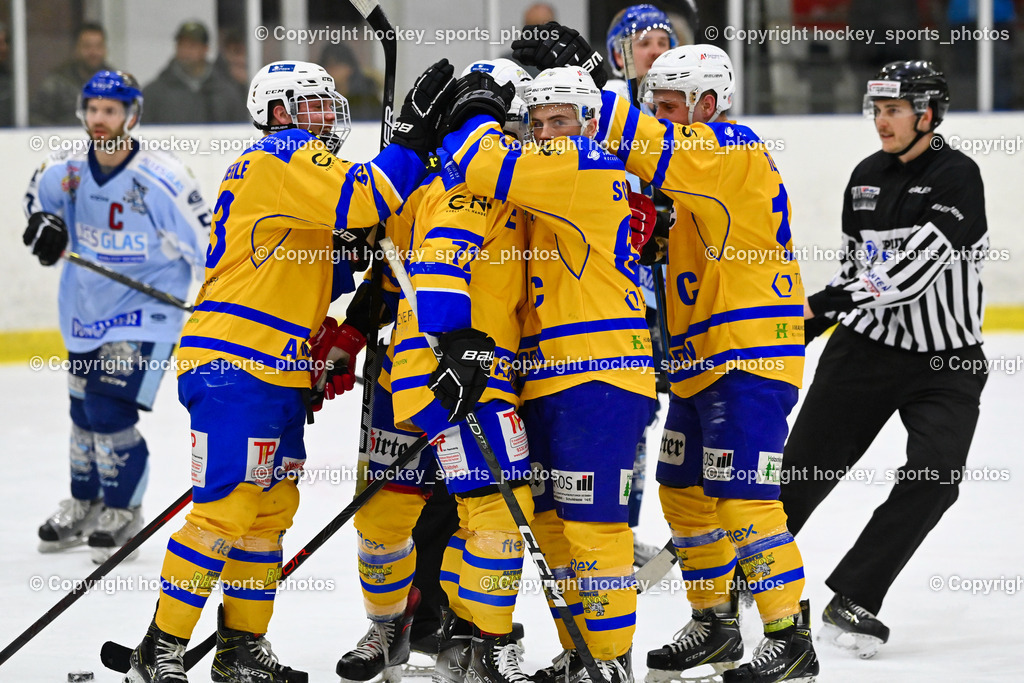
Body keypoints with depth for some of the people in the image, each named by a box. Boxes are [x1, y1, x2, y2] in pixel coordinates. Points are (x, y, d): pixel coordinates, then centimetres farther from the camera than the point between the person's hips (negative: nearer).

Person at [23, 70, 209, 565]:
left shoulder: (160, 180, -24)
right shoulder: (68, 170, -8)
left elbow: (205, 243, -17)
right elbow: (40, 190, 16)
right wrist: (42, 222, -6)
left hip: (145, 307, -6)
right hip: (86, 308, 6)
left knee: (110, 412, -13)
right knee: (84, 410, 17)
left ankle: (123, 510, 8)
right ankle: (84, 504, 38)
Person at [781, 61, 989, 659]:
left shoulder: (957, 177, -17)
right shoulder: (866, 178, 4)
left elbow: (914, 268, -27)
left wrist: (822, 303, -29)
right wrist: (802, 330, 10)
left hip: (945, 362, -5)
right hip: (866, 347, 5)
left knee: (934, 479, -18)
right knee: (806, 466, 10)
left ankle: (853, 598, -10)